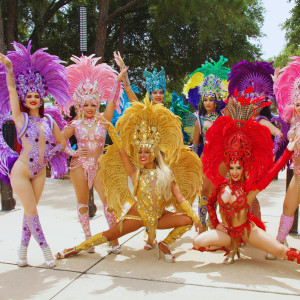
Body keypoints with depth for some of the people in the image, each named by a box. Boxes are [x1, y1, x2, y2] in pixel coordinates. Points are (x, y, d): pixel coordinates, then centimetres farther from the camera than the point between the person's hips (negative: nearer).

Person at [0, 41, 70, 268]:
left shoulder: (49, 120, 6)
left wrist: (48, 155, 5)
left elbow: (62, 142, 17)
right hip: (21, 171, -4)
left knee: (30, 211, 10)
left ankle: (23, 248, 23)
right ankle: (45, 248, 10)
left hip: (40, 172, 4)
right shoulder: (20, 118, -4)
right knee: (31, 211, -2)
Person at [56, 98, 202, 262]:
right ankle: (76, 248, 14)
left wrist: (196, 218, -6)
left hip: (160, 217, 2)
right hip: (138, 215, -1)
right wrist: (109, 127, -11)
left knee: (187, 220, -15)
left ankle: (164, 244, 2)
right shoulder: (136, 173, -4)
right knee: (109, 234, -5)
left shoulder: (166, 174, -4)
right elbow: (121, 150, -9)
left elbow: (180, 198, -3)